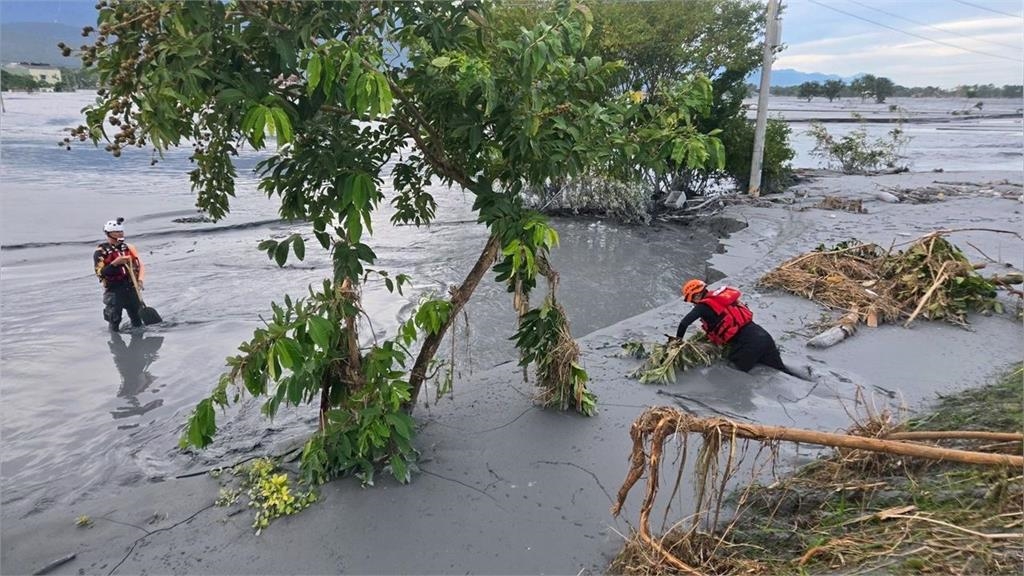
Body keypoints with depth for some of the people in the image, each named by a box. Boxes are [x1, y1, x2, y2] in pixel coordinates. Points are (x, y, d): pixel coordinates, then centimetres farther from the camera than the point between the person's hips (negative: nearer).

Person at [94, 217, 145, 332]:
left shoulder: (129, 248, 12)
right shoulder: (101, 251, -2)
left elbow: (140, 265, 9)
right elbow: (100, 273, -11)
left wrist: (139, 280, -8)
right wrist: (115, 263, -22)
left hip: (131, 288, 4)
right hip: (113, 290, -4)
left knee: (137, 320, 6)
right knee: (114, 321, -3)